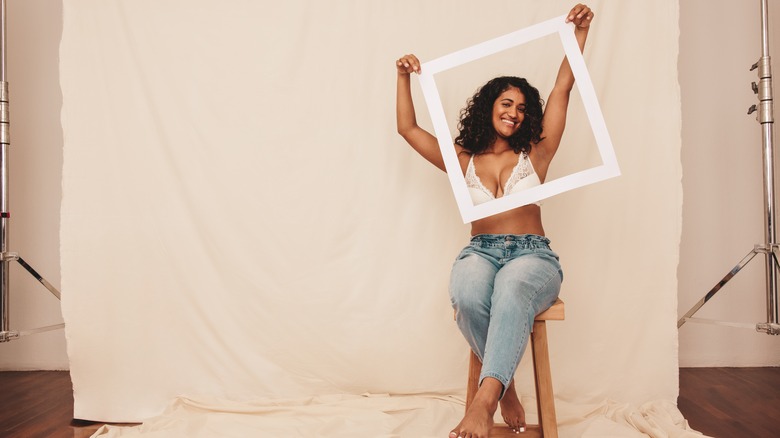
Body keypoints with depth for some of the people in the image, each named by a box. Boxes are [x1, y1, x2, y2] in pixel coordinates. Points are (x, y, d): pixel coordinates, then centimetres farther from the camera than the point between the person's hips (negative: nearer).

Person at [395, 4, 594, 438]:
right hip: (480, 252, 1)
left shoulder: (534, 154, 14)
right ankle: (506, 386, -17)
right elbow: (408, 129, 17)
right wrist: (405, 77, 12)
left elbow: (563, 88, 10)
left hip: (533, 255, -1)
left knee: (512, 292, -39)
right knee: (468, 298, -36)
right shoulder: (464, 160, 16)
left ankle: (486, 398, -47)